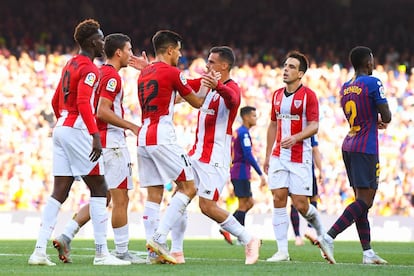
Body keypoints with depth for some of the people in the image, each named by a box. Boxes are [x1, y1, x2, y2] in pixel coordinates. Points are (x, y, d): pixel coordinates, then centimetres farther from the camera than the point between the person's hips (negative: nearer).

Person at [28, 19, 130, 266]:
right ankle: (102, 253, -4)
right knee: (99, 190, -2)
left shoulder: (70, 65, 17)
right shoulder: (89, 69, -10)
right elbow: (83, 103, -23)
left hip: (61, 129, 9)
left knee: (60, 192, 5)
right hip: (78, 131, -9)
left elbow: (56, 101, 25)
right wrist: (96, 135, -28)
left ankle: (40, 250, -2)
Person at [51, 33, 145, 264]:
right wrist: (130, 126, -18)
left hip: (99, 140, 10)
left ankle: (66, 236, 3)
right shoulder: (112, 76, -12)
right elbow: (102, 111, -21)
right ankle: (122, 251, 0)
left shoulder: (100, 73, 17)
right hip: (112, 141, -10)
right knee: (121, 199, -4)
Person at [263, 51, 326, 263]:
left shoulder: (308, 95, -6)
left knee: (300, 205, -6)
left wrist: (295, 138, -29)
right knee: (278, 200, -5)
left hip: (300, 157, -5)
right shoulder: (277, 95, 12)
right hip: (278, 156, 5)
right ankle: (282, 251, -3)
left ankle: (319, 228, 27)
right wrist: (267, 156, 19)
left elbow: (314, 126, -12)